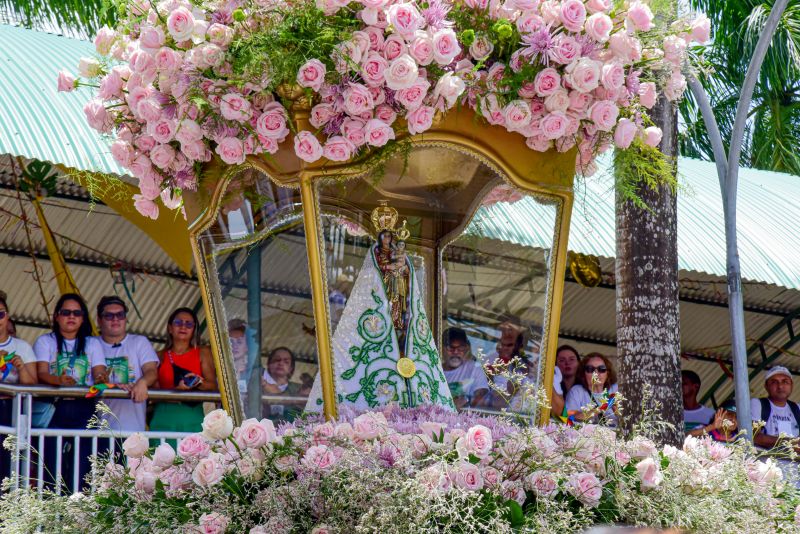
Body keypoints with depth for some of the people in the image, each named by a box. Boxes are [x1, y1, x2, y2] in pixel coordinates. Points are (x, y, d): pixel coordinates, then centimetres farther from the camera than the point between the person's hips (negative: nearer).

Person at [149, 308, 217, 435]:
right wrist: (177, 389, -14)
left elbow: (213, 385, 6)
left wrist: (198, 383, -15)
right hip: (165, 417, 0)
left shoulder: (203, 353, 15)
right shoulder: (160, 356, 14)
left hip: (193, 418, 0)